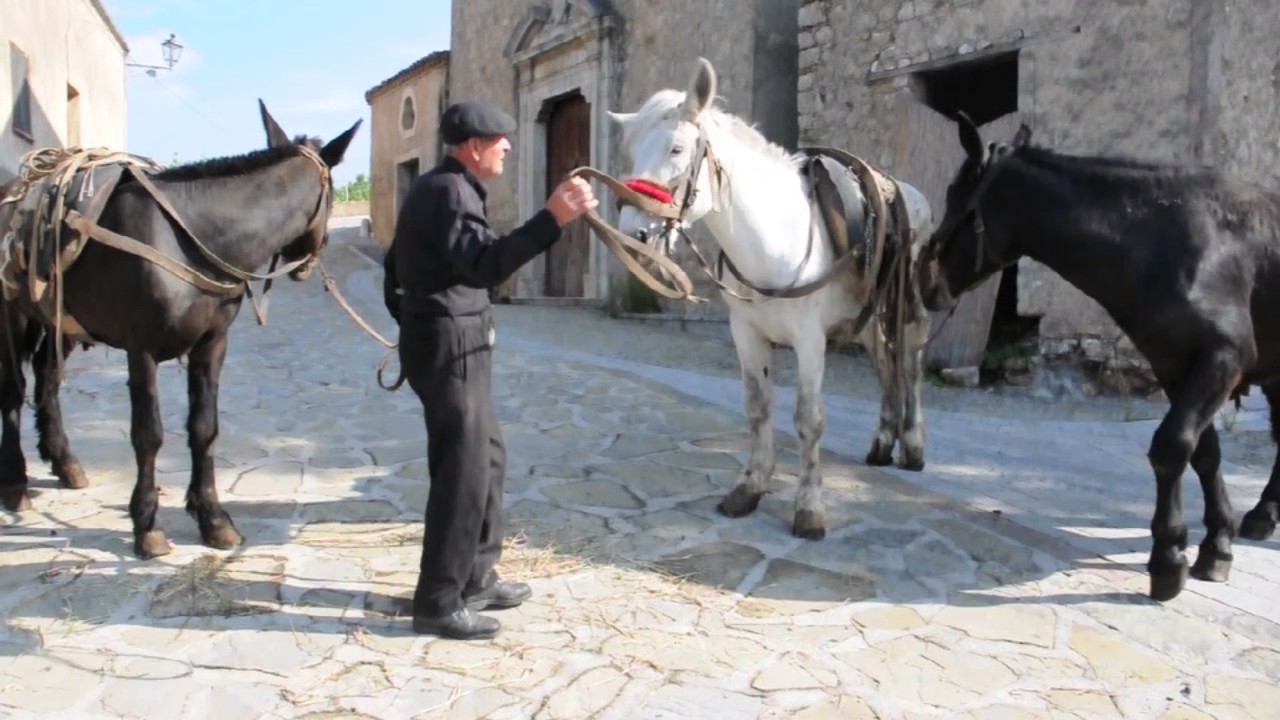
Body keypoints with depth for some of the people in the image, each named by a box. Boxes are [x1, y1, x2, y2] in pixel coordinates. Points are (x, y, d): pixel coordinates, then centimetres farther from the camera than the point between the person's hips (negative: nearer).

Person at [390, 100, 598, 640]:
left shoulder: (442, 188, 17)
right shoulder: (449, 191, -16)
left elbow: (397, 264, 24)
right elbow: (483, 265, -32)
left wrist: (412, 317, 30)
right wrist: (552, 220, -38)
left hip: (451, 342, 11)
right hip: (450, 346, -11)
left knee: (487, 455, 17)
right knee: (463, 471, -5)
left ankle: (475, 577, 28)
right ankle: (438, 603, 6)